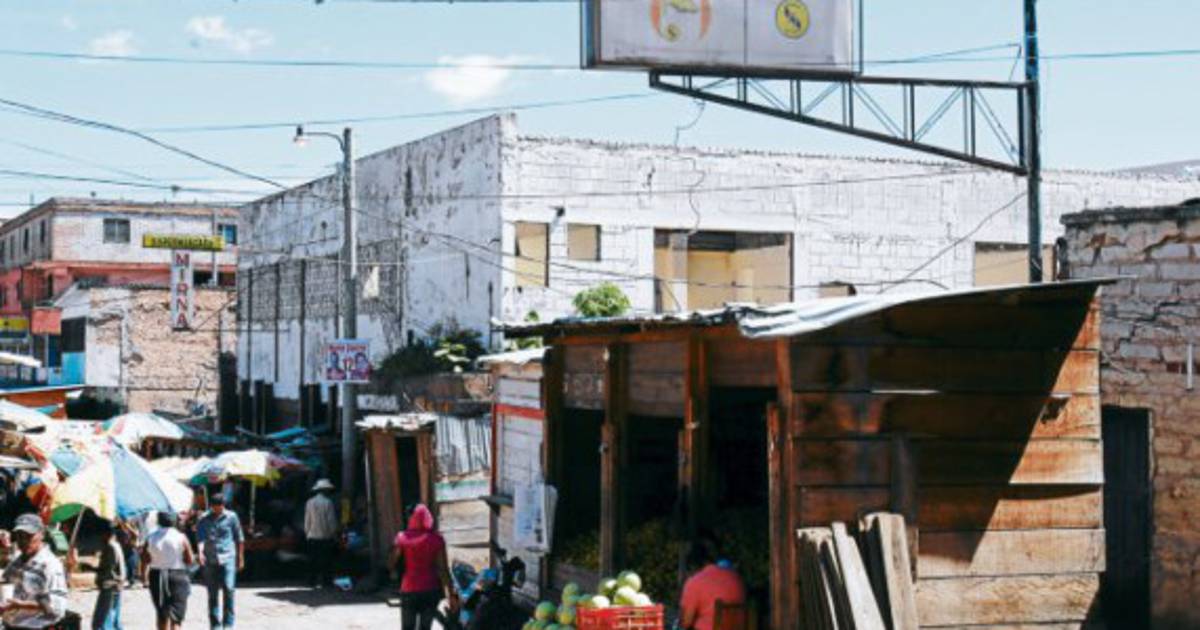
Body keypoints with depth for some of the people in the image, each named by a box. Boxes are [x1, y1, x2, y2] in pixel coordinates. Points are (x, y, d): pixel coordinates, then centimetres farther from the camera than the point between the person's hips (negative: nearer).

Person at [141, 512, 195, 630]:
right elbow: (190, 559, -7)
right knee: (176, 613, -2)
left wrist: (144, 576, 17)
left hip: (156, 576, 3)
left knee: (162, 613, 18)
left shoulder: (151, 538, -1)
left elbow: (144, 560, 2)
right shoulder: (181, 537, -8)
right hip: (177, 576, -3)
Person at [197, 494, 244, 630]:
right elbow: (200, 538, -5)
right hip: (210, 560, 2)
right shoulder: (204, 520, 5)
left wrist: (240, 558, 11)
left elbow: (239, 538, 11)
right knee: (213, 594, 6)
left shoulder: (231, 517, 4)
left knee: (228, 588, -14)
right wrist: (201, 552, -23)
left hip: (228, 559, -2)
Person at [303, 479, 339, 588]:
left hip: (312, 536, 3)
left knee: (313, 560, 8)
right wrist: (334, 534, 2)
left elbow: (307, 521, 5)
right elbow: (331, 521, -8)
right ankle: (325, 581, -2)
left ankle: (312, 581, 7)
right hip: (326, 536, -3)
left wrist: (307, 533, 14)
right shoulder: (328, 502, -8)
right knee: (326, 560, 1)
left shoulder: (309, 503, 2)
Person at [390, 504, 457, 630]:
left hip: (409, 591, 0)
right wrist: (451, 594, -5)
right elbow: (443, 569, -8)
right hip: (430, 590, 0)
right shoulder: (436, 539, -5)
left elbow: (394, 565, -1)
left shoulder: (402, 538, -4)